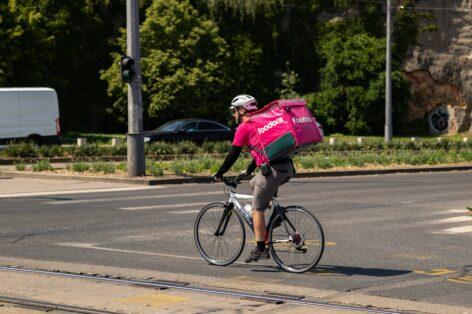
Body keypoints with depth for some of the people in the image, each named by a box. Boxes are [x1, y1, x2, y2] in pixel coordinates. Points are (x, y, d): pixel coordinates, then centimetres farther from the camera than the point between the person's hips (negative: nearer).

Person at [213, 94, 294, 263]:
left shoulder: (244, 127, 0)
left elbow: (233, 154, 1)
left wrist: (219, 174, 12)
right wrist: (248, 170, 43)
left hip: (273, 170, -8)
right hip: (287, 167, 8)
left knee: (257, 209, 0)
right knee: (254, 183, 31)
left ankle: (260, 249, -1)